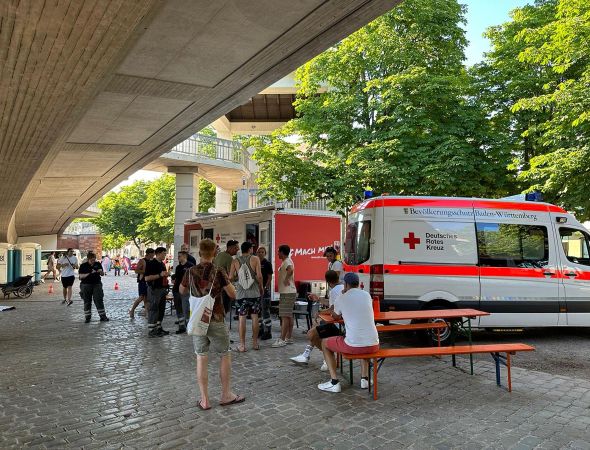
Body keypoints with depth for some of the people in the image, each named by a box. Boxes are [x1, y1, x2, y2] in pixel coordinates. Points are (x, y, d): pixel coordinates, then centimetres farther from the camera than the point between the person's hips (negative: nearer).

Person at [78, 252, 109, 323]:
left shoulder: (98, 264, 5)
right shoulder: (83, 266, -1)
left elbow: (102, 274, 9)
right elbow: (81, 276, -8)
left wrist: (101, 272, -14)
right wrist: (89, 273, -20)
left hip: (97, 284, 1)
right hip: (86, 285, -1)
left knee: (99, 300, -2)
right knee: (87, 302, 5)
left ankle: (103, 316, 2)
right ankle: (88, 317, 14)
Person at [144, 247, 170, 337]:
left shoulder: (162, 264, 15)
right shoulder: (150, 264, -11)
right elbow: (147, 278, -19)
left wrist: (165, 275, 7)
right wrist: (160, 275, -22)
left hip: (162, 289, 9)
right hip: (154, 289, -9)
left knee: (161, 310, 12)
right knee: (153, 310, -4)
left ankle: (159, 327, 21)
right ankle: (151, 330, 1)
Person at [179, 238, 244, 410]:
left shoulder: (191, 272, -1)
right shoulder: (219, 271, -12)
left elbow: (182, 291, 16)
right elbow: (233, 294, -9)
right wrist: (227, 282, 8)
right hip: (216, 320, -3)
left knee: (201, 358, 8)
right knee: (225, 355, 13)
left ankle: (204, 400, 13)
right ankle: (226, 395, 20)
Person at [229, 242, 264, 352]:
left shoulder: (235, 261, 4)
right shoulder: (255, 259, -2)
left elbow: (230, 277, -2)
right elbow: (259, 276, -8)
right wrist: (261, 288, 6)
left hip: (241, 293, 1)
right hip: (254, 292, -1)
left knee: (242, 318, 3)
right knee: (254, 317, 9)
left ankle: (242, 345, 5)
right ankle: (255, 343, 16)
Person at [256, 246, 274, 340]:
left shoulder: (267, 263, -5)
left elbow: (270, 277, -8)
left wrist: (265, 288, -16)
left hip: (265, 289, -6)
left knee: (265, 311, -5)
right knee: (258, 310, 12)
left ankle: (268, 332, 0)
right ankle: (260, 330, 23)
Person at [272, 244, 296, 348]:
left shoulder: (287, 261, -15)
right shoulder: (287, 261, 17)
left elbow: (290, 270, -35)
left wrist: (286, 279, -24)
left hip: (287, 293, -11)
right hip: (287, 292, 11)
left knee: (285, 316, -10)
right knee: (289, 316, 14)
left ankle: (282, 340, -9)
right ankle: (289, 338, 21)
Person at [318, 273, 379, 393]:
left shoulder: (341, 299, 0)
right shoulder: (367, 295, 9)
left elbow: (336, 317, 21)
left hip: (353, 346, -4)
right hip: (374, 345, 4)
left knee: (325, 343, 22)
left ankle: (334, 382, 14)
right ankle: (365, 378, 30)